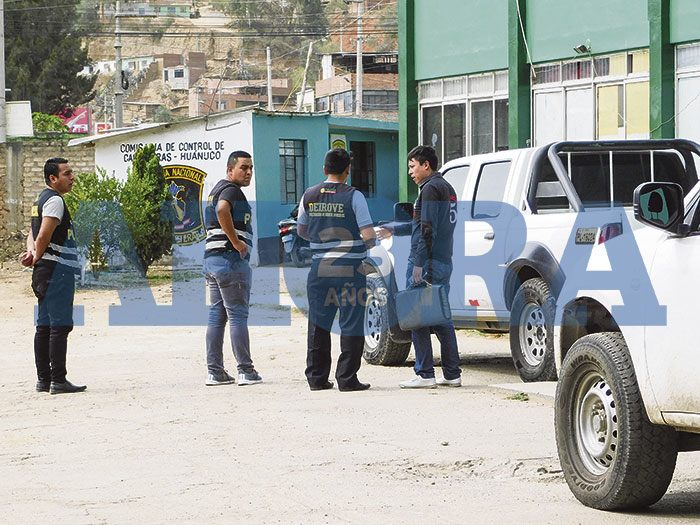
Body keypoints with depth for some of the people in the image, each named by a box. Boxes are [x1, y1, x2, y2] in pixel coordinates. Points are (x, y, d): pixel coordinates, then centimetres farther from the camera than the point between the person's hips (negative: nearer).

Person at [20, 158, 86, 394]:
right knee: (60, 325, -11)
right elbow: (43, 236, -19)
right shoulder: (54, 200, -12)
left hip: (44, 272, 10)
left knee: (45, 326, 10)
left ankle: (43, 379, 13)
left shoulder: (41, 200, 20)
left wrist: (32, 254, 1)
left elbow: (33, 235, 21)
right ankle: (58, 381, -13)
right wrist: (36, 258, -3)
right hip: (57, 269, -10)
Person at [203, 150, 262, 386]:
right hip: (231, 259, -10)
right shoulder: (231, 190, -11)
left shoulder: (217, 189, 21)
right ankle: (246, 371, -6)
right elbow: (222, 211, -31)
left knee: (216, 316, 9)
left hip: (211, 259, 10)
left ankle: (214, 371, 8)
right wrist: (237, 243, -25)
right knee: (238, 315, -7)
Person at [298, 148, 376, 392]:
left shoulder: (309, 196, 4)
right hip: (350, 270, -4)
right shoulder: (353, 196, -9)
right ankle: (347, 378, 0)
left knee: (318, 324, 11)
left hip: (320, 268, 4)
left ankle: (317, 377, 14)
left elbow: (302, 230, 16)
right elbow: (369, 235, -12)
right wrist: (368, 244, 10)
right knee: (351, 325, 2)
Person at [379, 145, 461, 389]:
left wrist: (419, 263, -21)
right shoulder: (448, 189, 20)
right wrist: (394, 230, 35)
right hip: (444, 264, 10)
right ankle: (452, 374, 11)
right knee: (442, 318, 11)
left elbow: (427, 229, -19)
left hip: (426, 262, -10)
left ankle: (425, 375, -7)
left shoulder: (430, 188, -11)